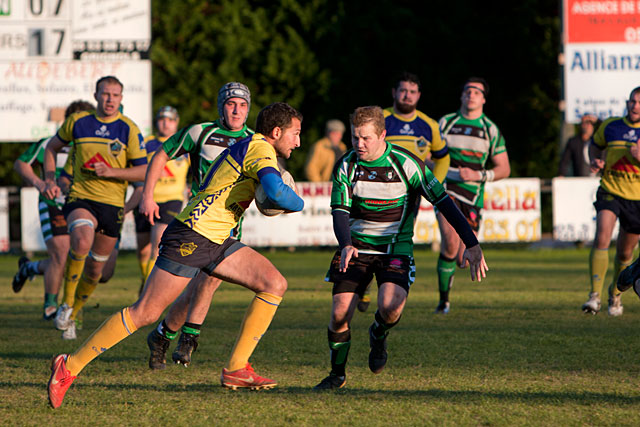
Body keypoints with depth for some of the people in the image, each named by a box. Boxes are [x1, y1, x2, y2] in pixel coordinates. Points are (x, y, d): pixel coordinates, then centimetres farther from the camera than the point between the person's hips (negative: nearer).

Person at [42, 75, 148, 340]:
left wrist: (111, 172, -18)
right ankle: (67, 302, -15)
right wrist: (50, 180, 6)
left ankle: (72, 315, 34)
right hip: (80, 198, -1)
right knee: (81, 242, -32)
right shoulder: (78, 122, 2)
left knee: (94, 269, 9)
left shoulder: (129, 129, -2)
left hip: (113, 203, 1)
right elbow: (52, 147, 19)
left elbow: (143, 171, -3)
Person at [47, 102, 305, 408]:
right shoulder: (260, 149, -12)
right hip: (191, 237, -10)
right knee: (145, 313, -9)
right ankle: (69, 366, -1)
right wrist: (298, 203, -9)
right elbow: (276, 192, -28)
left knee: (275, 284, -2)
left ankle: (236, 370, 0)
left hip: (216, 243, 10)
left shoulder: (253, 147, 19)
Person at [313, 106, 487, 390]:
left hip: (396, 247, -2)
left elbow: (443, 201, -10)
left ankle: (378, 335, 13)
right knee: (340, 311, -10)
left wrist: (472, 245, -16)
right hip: (356, 246, 2)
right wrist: (346, 245, -31)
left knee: (390, 307, -26)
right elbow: (339, 211, -8)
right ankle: (337, 374, 15)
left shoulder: (405, 163, -13)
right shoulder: (346, 166, -6)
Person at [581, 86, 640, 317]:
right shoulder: (610, 126, 2)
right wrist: (596, 162, -3)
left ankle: (616, 293, 36)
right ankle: (595, 295, -26)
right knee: (602, 237, -24)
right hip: (610, 192, 0)